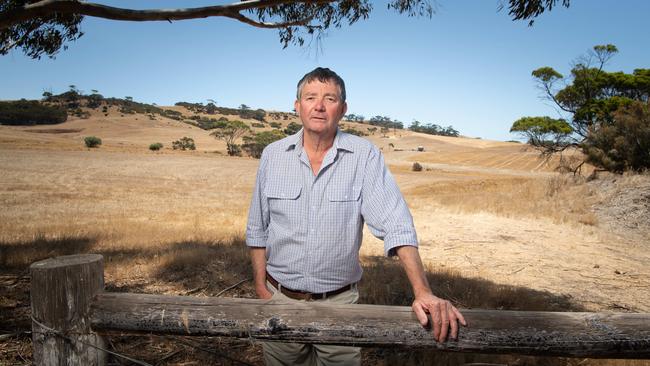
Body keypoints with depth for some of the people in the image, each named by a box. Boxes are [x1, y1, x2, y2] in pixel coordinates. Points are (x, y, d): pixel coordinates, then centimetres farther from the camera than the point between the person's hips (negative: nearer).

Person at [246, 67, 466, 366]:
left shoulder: (365, 156, -10)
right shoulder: (272, 156, -3)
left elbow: (395, 224, -18)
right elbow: (257, 229, 4)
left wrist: (423, 292, -28)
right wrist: (260, 288, 2)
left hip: (340, 300, -2)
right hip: (280, 299, 2)